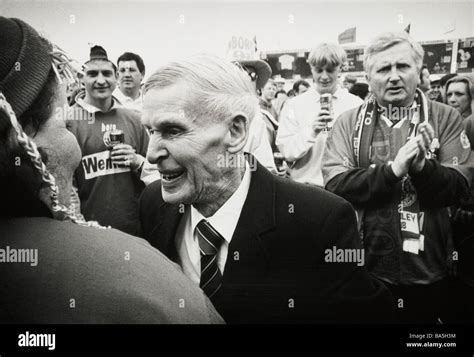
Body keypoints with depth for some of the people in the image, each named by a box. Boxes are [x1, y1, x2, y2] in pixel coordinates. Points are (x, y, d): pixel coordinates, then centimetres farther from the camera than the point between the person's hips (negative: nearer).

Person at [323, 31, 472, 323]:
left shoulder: (446, 119, 0)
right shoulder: (349, 123, 0)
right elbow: (335, 185, -10)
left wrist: (421, 167, -25)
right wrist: (392, 170, -22)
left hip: (428, 272, 1)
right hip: (362, 269, 0)